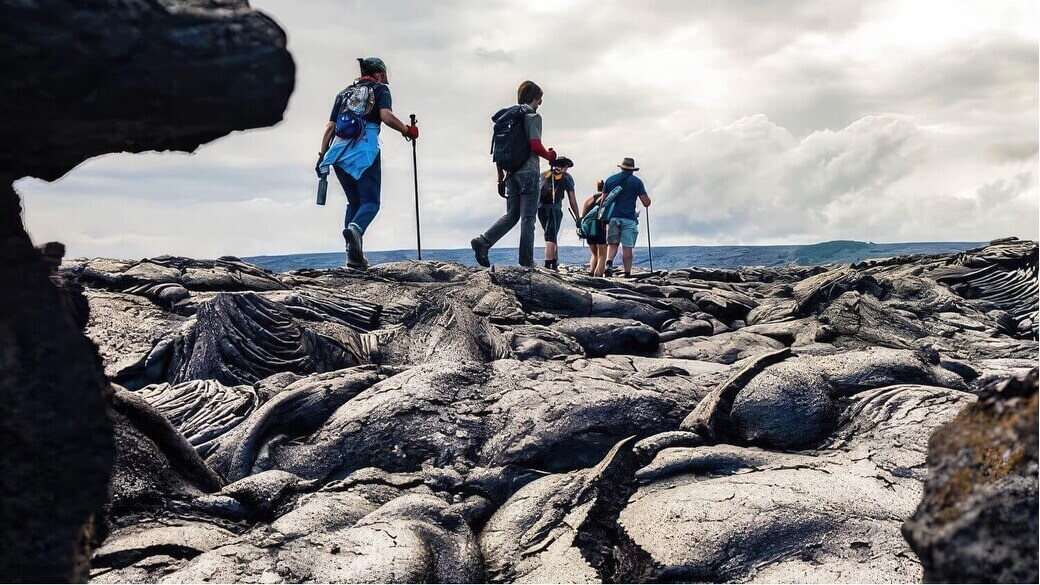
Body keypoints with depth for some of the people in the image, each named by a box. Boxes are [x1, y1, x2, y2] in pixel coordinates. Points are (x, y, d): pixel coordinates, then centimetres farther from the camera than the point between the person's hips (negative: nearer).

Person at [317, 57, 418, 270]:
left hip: (338, 153, 5)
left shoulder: (344, 93, 25)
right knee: (370, 202, -3)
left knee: (354, 202, 15)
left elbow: (330, 127, 19)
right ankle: (354, 228, -37)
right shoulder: (380, 89, 10)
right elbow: (386, 117, -10)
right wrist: (408, 131, 3)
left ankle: (354, 256, 4)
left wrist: (322, 155, 19)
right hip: (364, 151, -5)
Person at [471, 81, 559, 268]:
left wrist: (500, 177, 21)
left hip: (511, 173, 6)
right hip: (529, 172, -6)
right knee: (528, 218, -1)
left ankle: (483, 241, -8)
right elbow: (535, 145, -16)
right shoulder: (533, 117, -5)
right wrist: (550, 155, 3)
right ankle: (526, 262, 2)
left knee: (511, 215, 11)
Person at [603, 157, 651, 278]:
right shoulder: (636, 181, 2)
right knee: (627, 247, 2)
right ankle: (627, 273, 1)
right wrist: (646, 196, 22)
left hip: (612, 217, 2)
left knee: (612, 244, 11)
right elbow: (647, 203, -1)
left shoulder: (610, 179, 10)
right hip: (629, 218, -2)